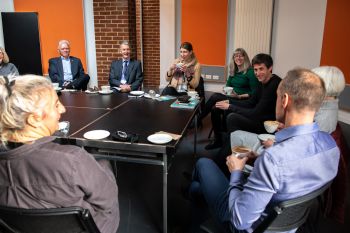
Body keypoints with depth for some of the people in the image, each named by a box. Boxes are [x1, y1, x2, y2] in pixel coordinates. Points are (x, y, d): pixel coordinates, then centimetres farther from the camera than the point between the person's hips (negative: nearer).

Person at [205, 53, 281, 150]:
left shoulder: (274, 85, -23)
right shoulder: (264, 82, 6)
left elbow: (256, 113, -26)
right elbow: (250, 103, 12)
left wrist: (230, 107, -19)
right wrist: (229, 102, -3)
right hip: (258, 116, 10)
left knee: (232, 117, -29)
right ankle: (218, 140, 22)